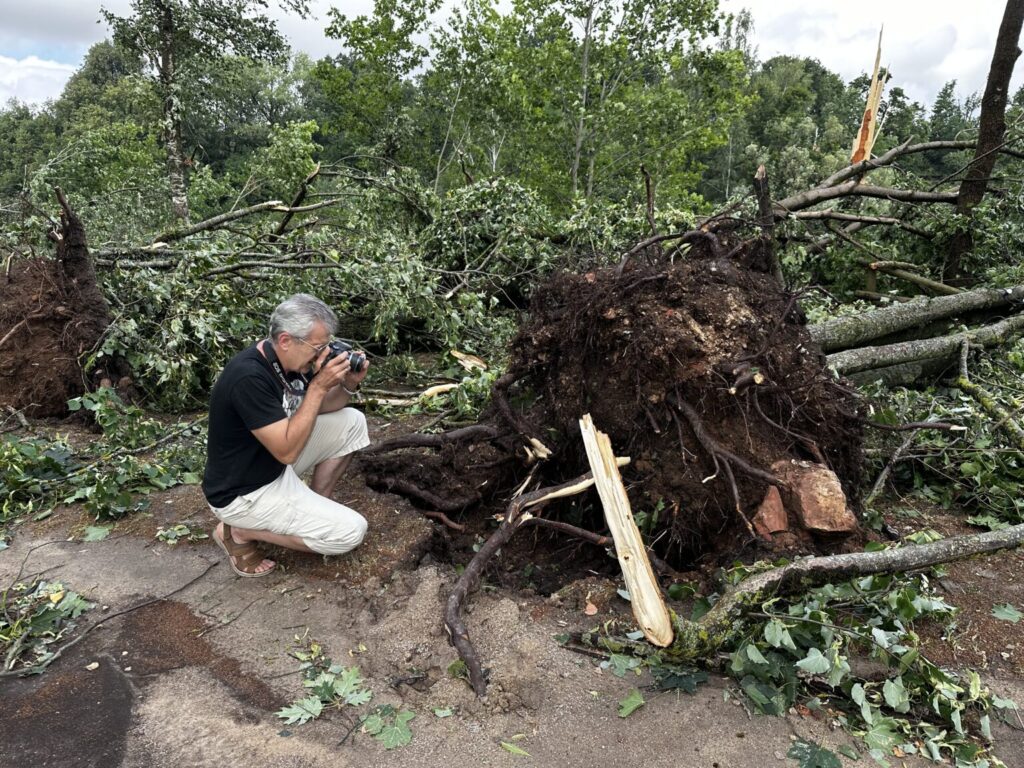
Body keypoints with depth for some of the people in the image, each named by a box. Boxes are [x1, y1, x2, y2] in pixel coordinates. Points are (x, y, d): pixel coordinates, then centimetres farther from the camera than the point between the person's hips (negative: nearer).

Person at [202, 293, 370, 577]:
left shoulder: (289, 360, -5)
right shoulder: (248, 376, -31)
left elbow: (315, 409, 11)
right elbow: (287, 450, -30)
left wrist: (348, 384, -9)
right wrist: (319, 386, -29)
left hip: (275, 464, 9)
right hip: (244, 492, -9)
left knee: (351, 422, 4)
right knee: (350, 531, -13)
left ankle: (316, 507, 13)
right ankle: (239, 531, -2)